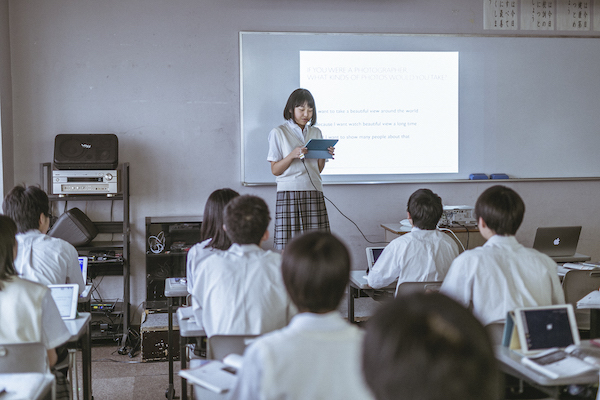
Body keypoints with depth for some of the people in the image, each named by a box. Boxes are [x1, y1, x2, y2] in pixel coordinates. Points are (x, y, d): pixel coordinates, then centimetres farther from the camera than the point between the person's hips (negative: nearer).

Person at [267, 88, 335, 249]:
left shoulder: (316, 133, 15)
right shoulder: (278, 133, 3)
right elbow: (275, 170, -1)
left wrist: (324, 155, -2)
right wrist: (292, 155, -16)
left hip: (314, 193, 4)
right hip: (289, 193, -4)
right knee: (287, 248, -8)